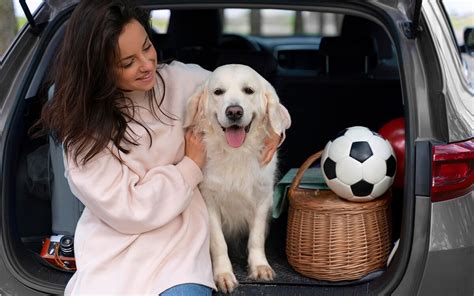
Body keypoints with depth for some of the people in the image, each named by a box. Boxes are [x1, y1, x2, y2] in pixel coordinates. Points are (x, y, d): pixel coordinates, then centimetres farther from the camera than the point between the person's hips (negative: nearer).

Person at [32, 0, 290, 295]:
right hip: (116, 247, -2)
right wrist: (192, 166, -8)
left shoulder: (179, 79, -2)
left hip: (180, 235, 2)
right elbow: (126, 209, -14)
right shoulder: (84, 127, -10)